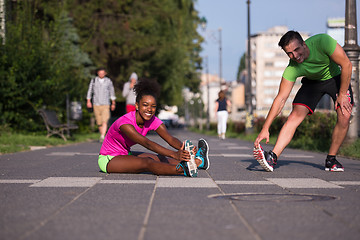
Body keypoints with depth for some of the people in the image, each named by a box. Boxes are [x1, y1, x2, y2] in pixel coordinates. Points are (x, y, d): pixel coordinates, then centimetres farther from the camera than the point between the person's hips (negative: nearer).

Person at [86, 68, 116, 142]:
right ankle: (102, 135, 21)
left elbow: (112, 92, 13)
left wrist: (113, 103, 14)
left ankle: (102, 137, -24)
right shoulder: (93, 81, 4)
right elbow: (90, 91, 10)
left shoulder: (108, 81, 4)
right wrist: (88, 101, 4)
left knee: (104, 121, -16)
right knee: (99, 122, 5)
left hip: (105, 104, -1)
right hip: (96, 104, 1)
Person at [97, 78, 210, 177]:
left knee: (158, 158, -19)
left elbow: (170, 138, -22)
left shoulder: (153, 121, -8)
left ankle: (197, 161, -31)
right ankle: (184, 170, -50)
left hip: (125, 154, 7)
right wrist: (174, 154, -52)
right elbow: (147, 143, -41)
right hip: (108, 159, -7)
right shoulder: (125, 122, -29)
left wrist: (182, 148, -45)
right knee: (146, 162, -32)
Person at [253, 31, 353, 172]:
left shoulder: (322, 41, -36)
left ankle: (331, 160, -3)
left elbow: (346, 65, -25)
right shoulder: (292, 69, -29)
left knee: (344, 116, -19)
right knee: (295, 115, -18)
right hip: (313, 81, 1)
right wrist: (265, 128, -30)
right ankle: (272, 158, -25)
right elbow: (280, 99, -25)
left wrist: (342, 94, -24)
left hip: (336, 78, -1)